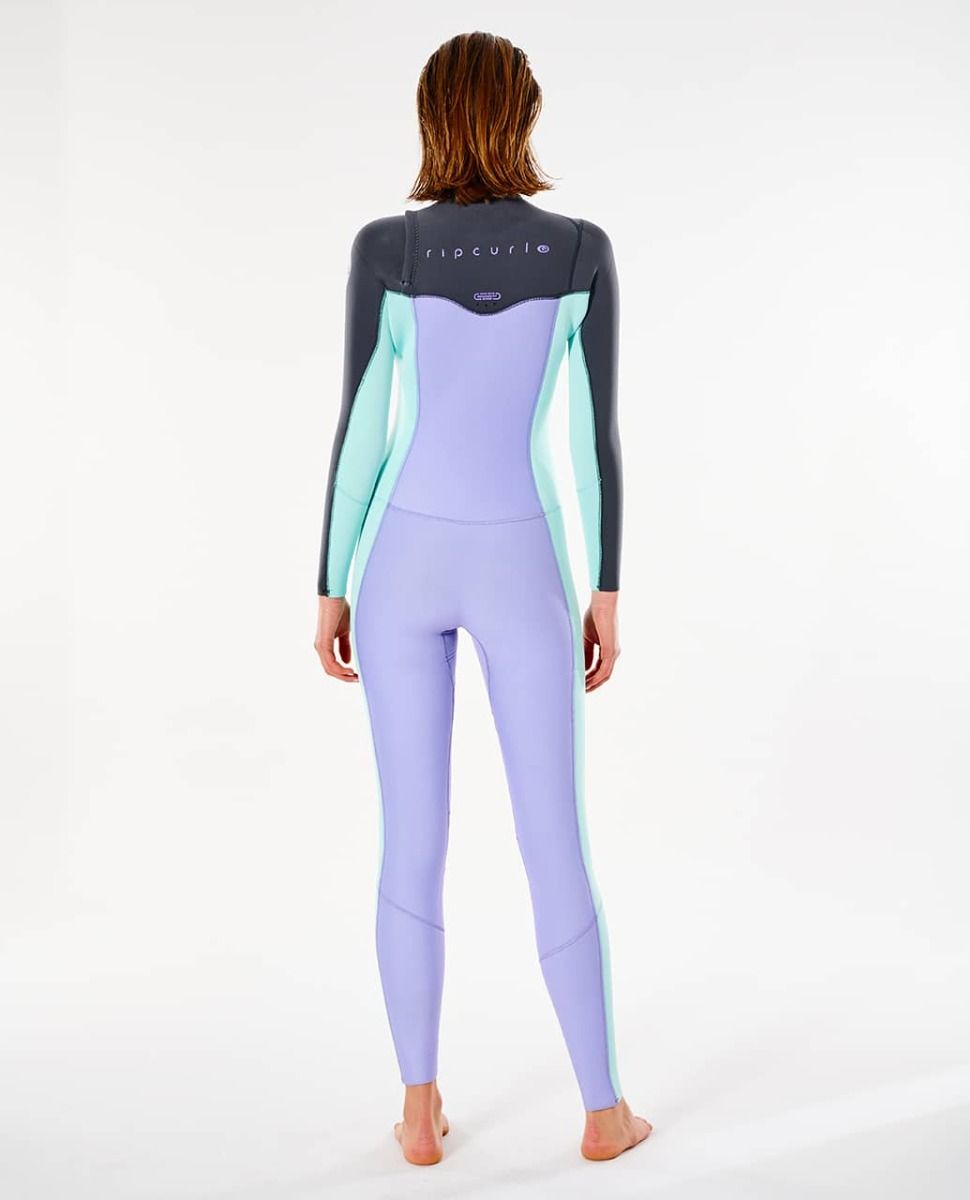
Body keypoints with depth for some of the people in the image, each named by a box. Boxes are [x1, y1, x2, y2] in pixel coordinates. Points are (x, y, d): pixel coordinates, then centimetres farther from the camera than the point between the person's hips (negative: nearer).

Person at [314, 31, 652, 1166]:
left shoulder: (384, 246, -5)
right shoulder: (581, 248, -4)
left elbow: (360, 431, -5)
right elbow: (596, 432, -4)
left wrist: (331, 588, 3)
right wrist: (607, 591, 4)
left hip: (404, 559, 1)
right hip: (521, 565, 0)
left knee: (412, 841, 9)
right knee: (556, 845, 9)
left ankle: (421, 1110, 17)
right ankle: (603, 1107, 19)